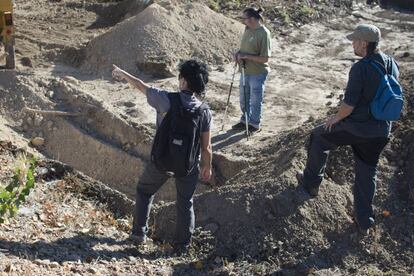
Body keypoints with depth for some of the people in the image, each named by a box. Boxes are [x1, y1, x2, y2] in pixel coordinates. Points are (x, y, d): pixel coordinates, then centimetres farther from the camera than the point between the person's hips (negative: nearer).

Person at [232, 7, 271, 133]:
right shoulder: (248, 29, 1)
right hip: (245, 71, 8)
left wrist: (246, 56, -22)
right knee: (244, 99, 20)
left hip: (257, 74, -8)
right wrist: (238, 53, -4)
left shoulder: (263, 34, -22)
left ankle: (254, 124, 27)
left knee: (255, 101, 10)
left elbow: (265, 58, -22)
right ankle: (245, 120, 39)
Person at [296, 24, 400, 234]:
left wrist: (336, 118, -4)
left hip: (355, 128, -6)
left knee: (319, 138, 20)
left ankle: (311, 182, 32)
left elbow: (349, 103, -22)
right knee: (367, 173, 18)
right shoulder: (392, 64, 0)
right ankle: (364, 220, 24)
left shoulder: (360, 68, -22)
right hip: (381, 132, 6)